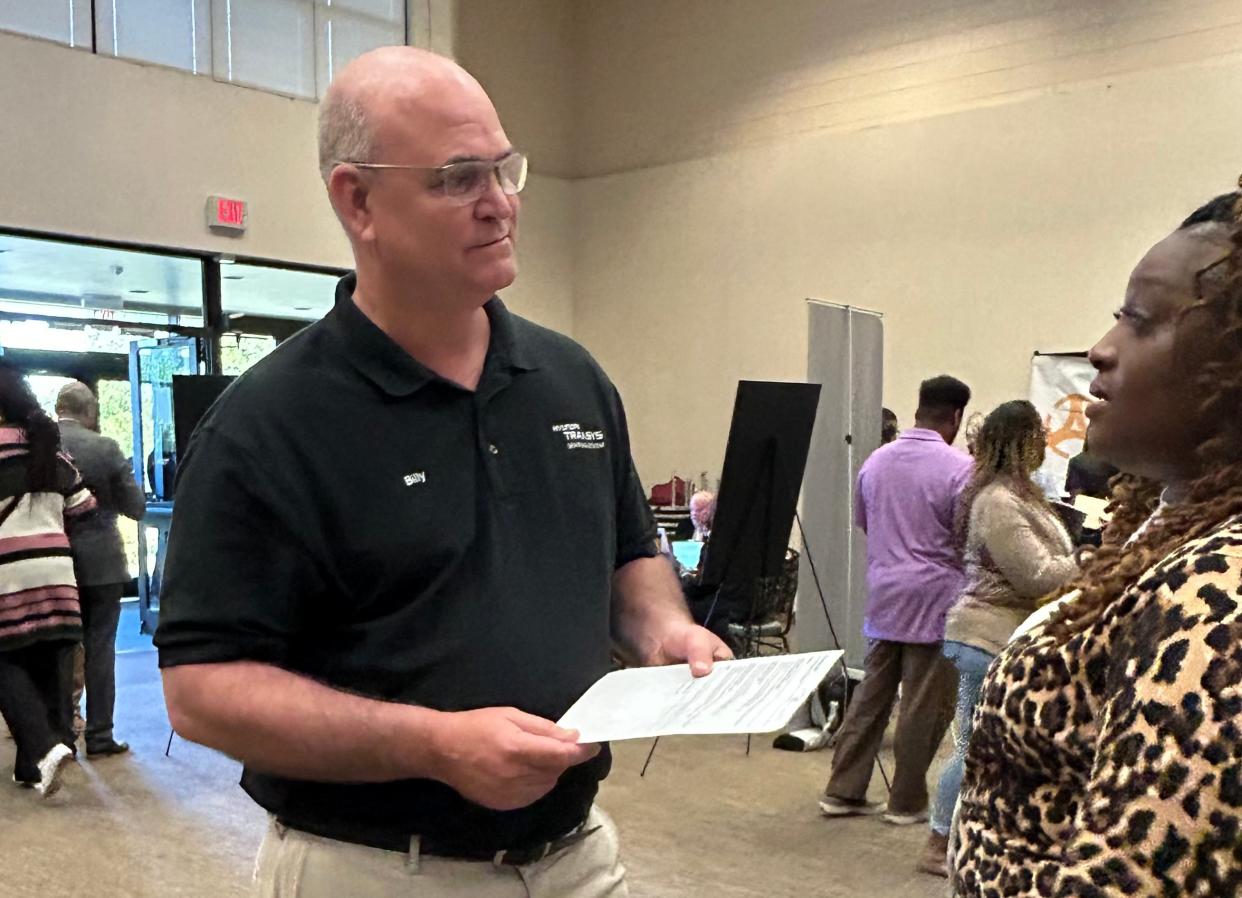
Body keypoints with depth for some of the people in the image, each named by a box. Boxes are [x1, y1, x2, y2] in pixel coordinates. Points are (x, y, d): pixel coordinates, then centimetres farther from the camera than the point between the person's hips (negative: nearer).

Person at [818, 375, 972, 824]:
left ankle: (843, 791, 17)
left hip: (884, 596, 6)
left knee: (871, 694, 13)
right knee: (924, 705, 5)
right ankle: (907, 802, 14)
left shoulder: (876, 461, 7)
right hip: (934, 597, -6)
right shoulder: (959, 468, -14)